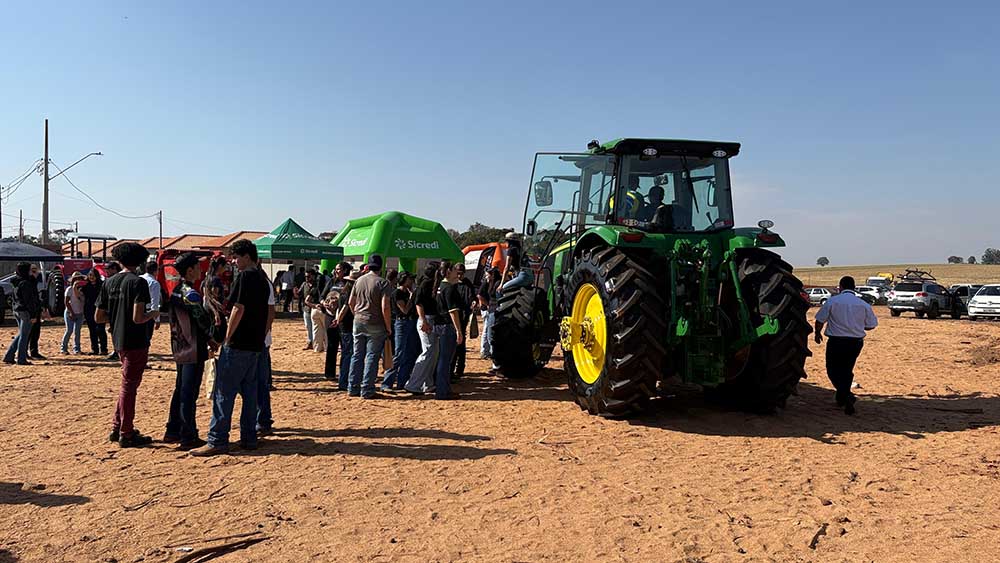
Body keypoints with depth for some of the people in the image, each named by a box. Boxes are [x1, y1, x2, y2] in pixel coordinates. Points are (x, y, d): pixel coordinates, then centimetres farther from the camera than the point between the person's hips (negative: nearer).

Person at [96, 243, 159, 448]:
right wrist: (153, 314, -4)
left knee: (128, 384, 21)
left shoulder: (109, 283, 7)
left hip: (118, 341, 7)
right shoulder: (138, 282, -15)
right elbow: (138, 318, -23)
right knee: (129, 386, 1)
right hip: (135, 342, -7)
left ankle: (117, 428, 27)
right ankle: (126, 434, 10)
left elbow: (99, 317, 9)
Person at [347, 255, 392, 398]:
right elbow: (385, 307, -18)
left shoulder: (359, 280, 6)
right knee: (372, 357, 2)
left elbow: (350, 302, 11)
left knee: (357, 355, 13)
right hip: (375, 325, -5)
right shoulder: (382, 283, -12)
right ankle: (367, 390, 4)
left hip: (358, 322, 6)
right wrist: (388, 327, -9)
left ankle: (353, 388, 19)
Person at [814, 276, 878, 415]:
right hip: (856, 342, 4)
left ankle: (845, 395, -12)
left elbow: (820, 321, -5)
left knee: (833, 370, 8)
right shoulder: (863, 304, 0)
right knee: (847, 370, 19)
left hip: (836, 341, -3)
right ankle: (842, 398, 27)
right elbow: (872, 325, 5)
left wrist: (817, 333, 15)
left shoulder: (832, 301, -7)